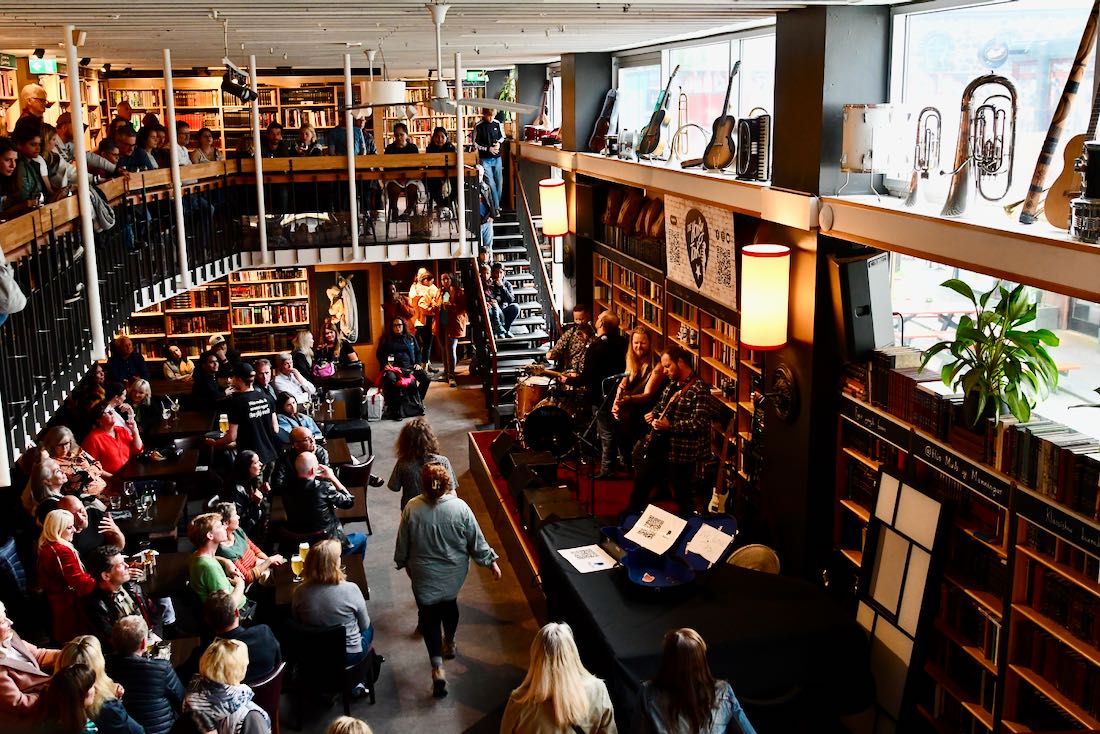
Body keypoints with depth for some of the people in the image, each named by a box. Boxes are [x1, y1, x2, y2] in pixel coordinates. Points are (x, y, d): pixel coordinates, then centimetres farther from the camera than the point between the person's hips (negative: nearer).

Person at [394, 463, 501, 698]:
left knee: (429, 615, 7)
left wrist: (403, 563, 13)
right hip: (453, 573, 2)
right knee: (450, 604, 27)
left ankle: (437, 667, -5)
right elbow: (476, 541, -10)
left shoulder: (412, 509, -19)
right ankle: (448, 643, 49)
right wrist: (491, 562, 4)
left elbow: (402, 544, -6)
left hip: (424, 575, -2)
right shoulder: (460, 508, -19)